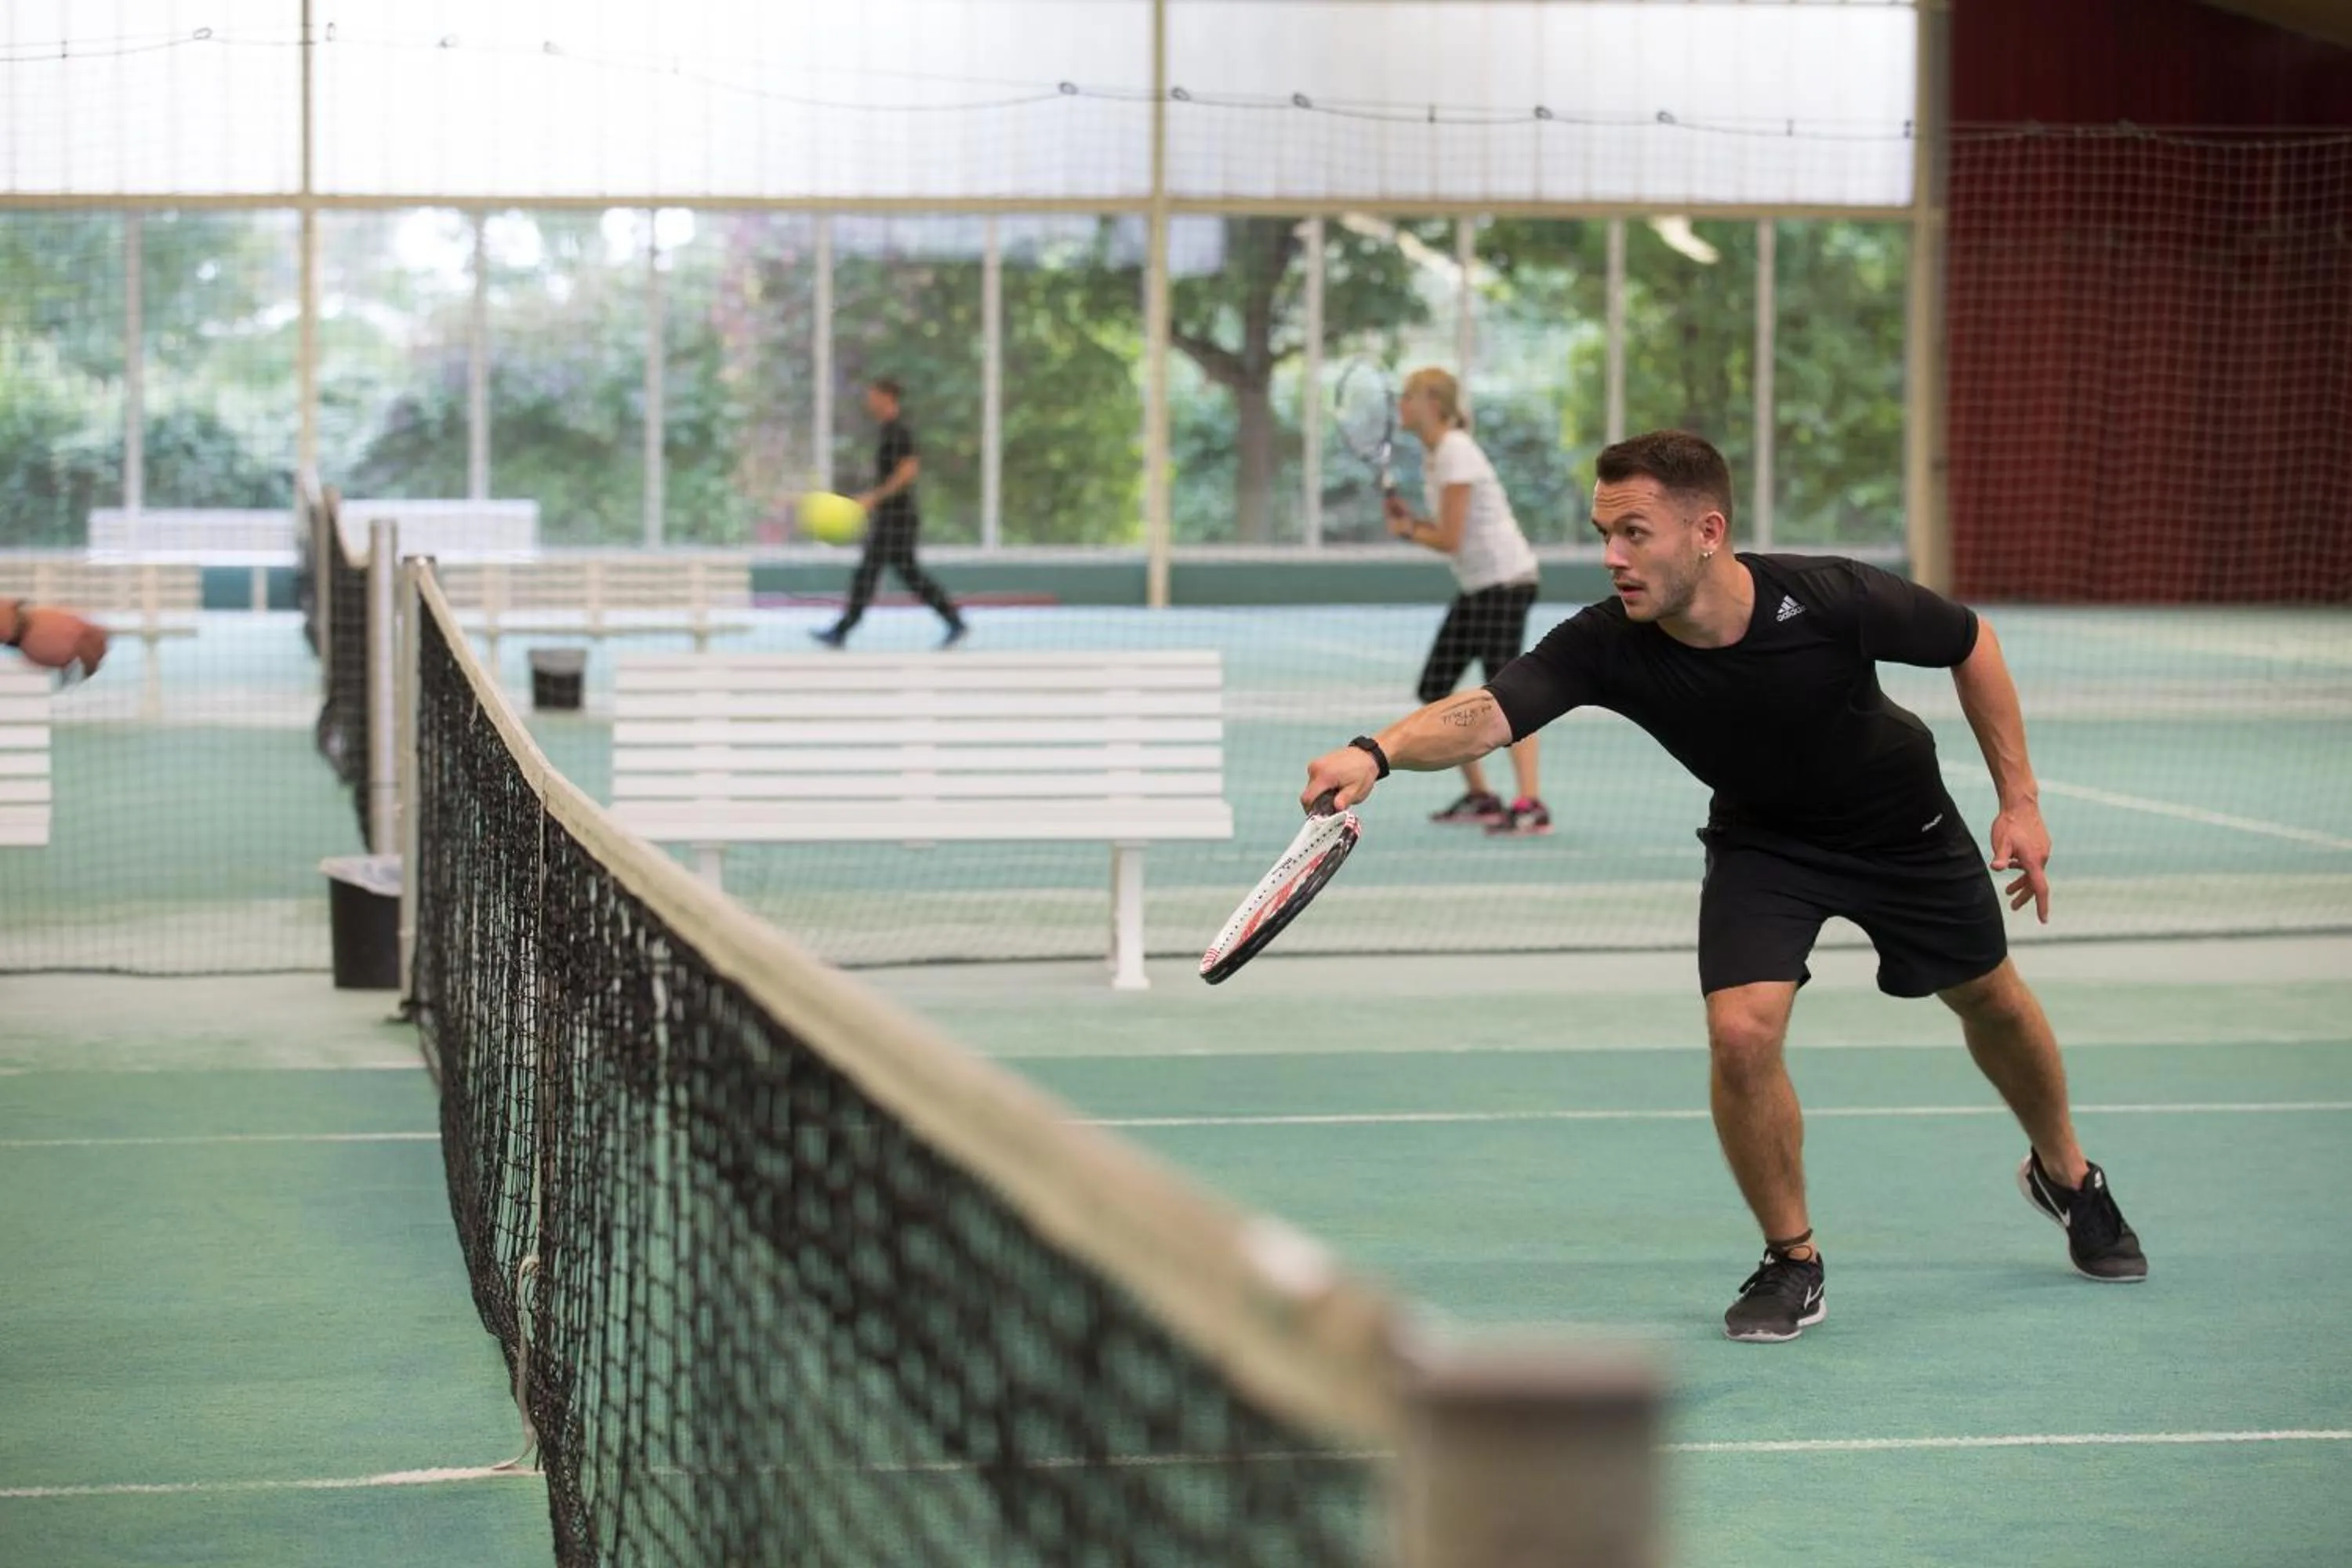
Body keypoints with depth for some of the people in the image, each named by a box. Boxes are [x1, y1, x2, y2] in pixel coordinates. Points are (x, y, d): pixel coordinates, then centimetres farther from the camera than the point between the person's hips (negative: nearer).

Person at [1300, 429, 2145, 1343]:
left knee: (1992, 1001, 18)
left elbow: (1972, 643, -16)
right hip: (1762, 840, 0)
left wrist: (2019, 801, -14)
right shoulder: (1607, 645, -33)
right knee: (1741, 1031, -21)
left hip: (1902, 822, 0)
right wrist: (1379, 751, -68)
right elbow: (1488, 713, -49)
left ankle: (2064, 1175, 50)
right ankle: (1793, 1262, 3)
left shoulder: (1832, 600, -35)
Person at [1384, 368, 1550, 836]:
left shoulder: (1456, 454, -16)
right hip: (1476, 586, 10)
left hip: (1505, 579, -10)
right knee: (1434, 691, 9)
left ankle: (1530, 805, -23)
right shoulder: (1434, 457, 13)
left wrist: (1406, 530, 0)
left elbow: (1449, 540, -18)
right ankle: (1478, 795, 16)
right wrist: (1407, 515, 0)